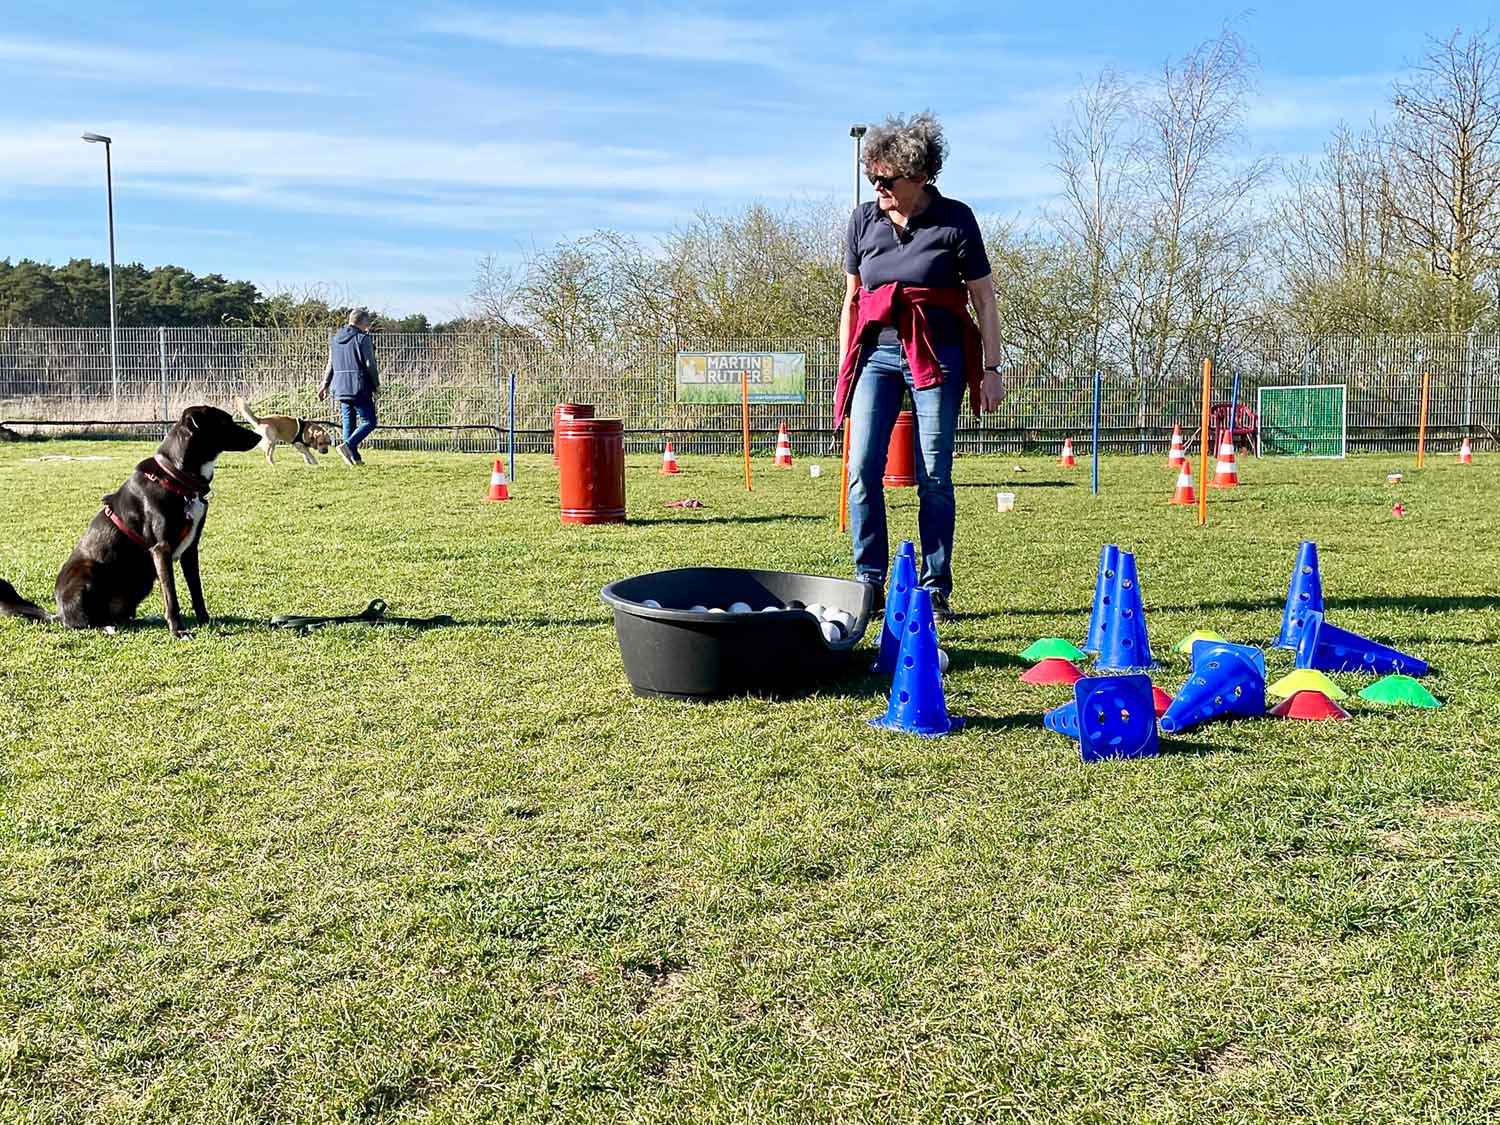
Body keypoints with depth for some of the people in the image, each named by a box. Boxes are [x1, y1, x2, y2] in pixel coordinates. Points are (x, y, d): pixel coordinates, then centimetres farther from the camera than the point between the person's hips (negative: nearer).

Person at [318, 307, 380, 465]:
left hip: (340, 388, 7)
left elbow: (330, 365, 17)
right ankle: (347, 445, -20)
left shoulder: (335, 339, 13)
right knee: (369, 422, -2)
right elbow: (370, 365, -10)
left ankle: (354, 457, 10)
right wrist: (376, 385, 2)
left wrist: (325, 385, 23)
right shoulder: (363, 339, -8)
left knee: (348, 422, 12)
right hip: (360, 388, -7)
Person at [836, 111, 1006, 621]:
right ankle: (869, 583, 2)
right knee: (862, 468, -8)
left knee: (935, 477, -1)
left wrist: (991, 369, -2)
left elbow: (984, 300, 1)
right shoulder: (863, 220, 7)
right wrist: (844, 367, 12)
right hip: (877, 352, 3)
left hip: (937, 355, -3)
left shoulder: (954, 220, -3)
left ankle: (935, 591, 8)